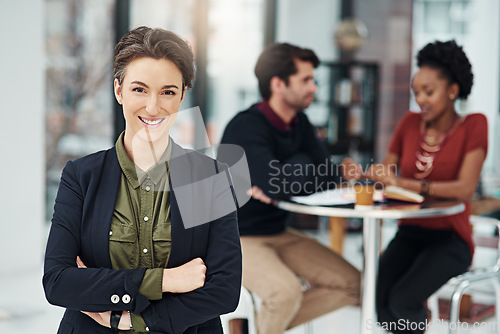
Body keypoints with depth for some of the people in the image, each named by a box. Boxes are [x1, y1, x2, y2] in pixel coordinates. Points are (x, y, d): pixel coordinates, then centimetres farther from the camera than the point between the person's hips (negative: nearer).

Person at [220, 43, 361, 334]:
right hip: (237, 239, -8)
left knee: (353, 285, 0)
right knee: (287, 292, -33)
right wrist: (301, 165, -12)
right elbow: (274, 185, -33)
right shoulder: (246, 127, -20)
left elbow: (327, 175, 1)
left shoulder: (299, 123, 5)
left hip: (280, 233, 8)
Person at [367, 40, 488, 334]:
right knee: (378, 300, -23)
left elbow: (465, 188, -19)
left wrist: (403, 183, -27)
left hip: (450, 240, -4)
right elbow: (387, 173, 9)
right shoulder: (410, 123, 6)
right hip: (409, 234, 4)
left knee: (402, 300, -27)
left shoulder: (473, 126, -7)